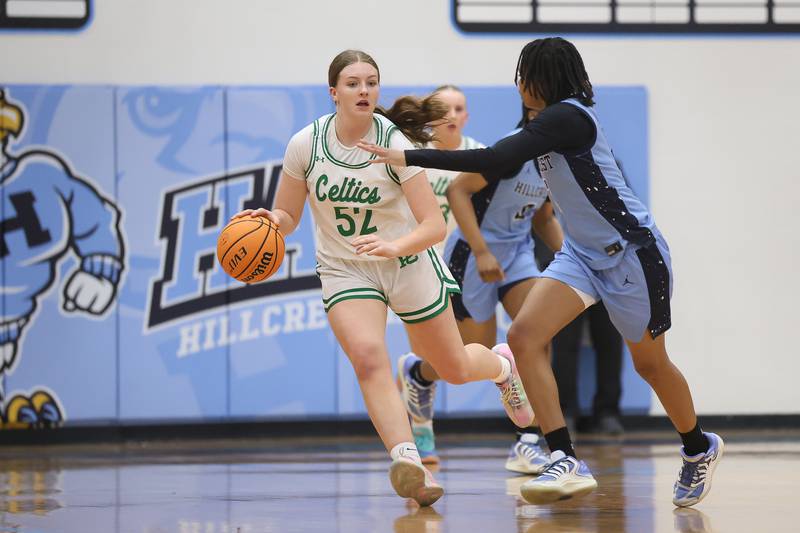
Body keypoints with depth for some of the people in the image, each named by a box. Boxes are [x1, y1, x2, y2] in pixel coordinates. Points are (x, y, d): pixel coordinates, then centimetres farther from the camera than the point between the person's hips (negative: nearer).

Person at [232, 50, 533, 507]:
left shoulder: (395, 143, -20)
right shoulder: (305, 144, -12)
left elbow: (435, 225, -24)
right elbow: (287, 218, -2)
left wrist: (394, 246, -43)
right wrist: (268, 219, -25)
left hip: (409, 264, -1)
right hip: (345, 271, 1)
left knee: (454, 369, 13)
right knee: (368, 356, -28)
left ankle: (501, 365, 49)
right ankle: (408, 462, -36)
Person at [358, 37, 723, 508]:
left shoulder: (567, 116, -22)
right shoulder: (559, 119, 6)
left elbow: (498, 160, -31)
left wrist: (410, 158, -31)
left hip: (631, 251, -9)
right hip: (583, 253, 9)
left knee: (650, 363, 9)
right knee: (524, 335, -14)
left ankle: (700, 450, 37)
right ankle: (567, 464, -18)